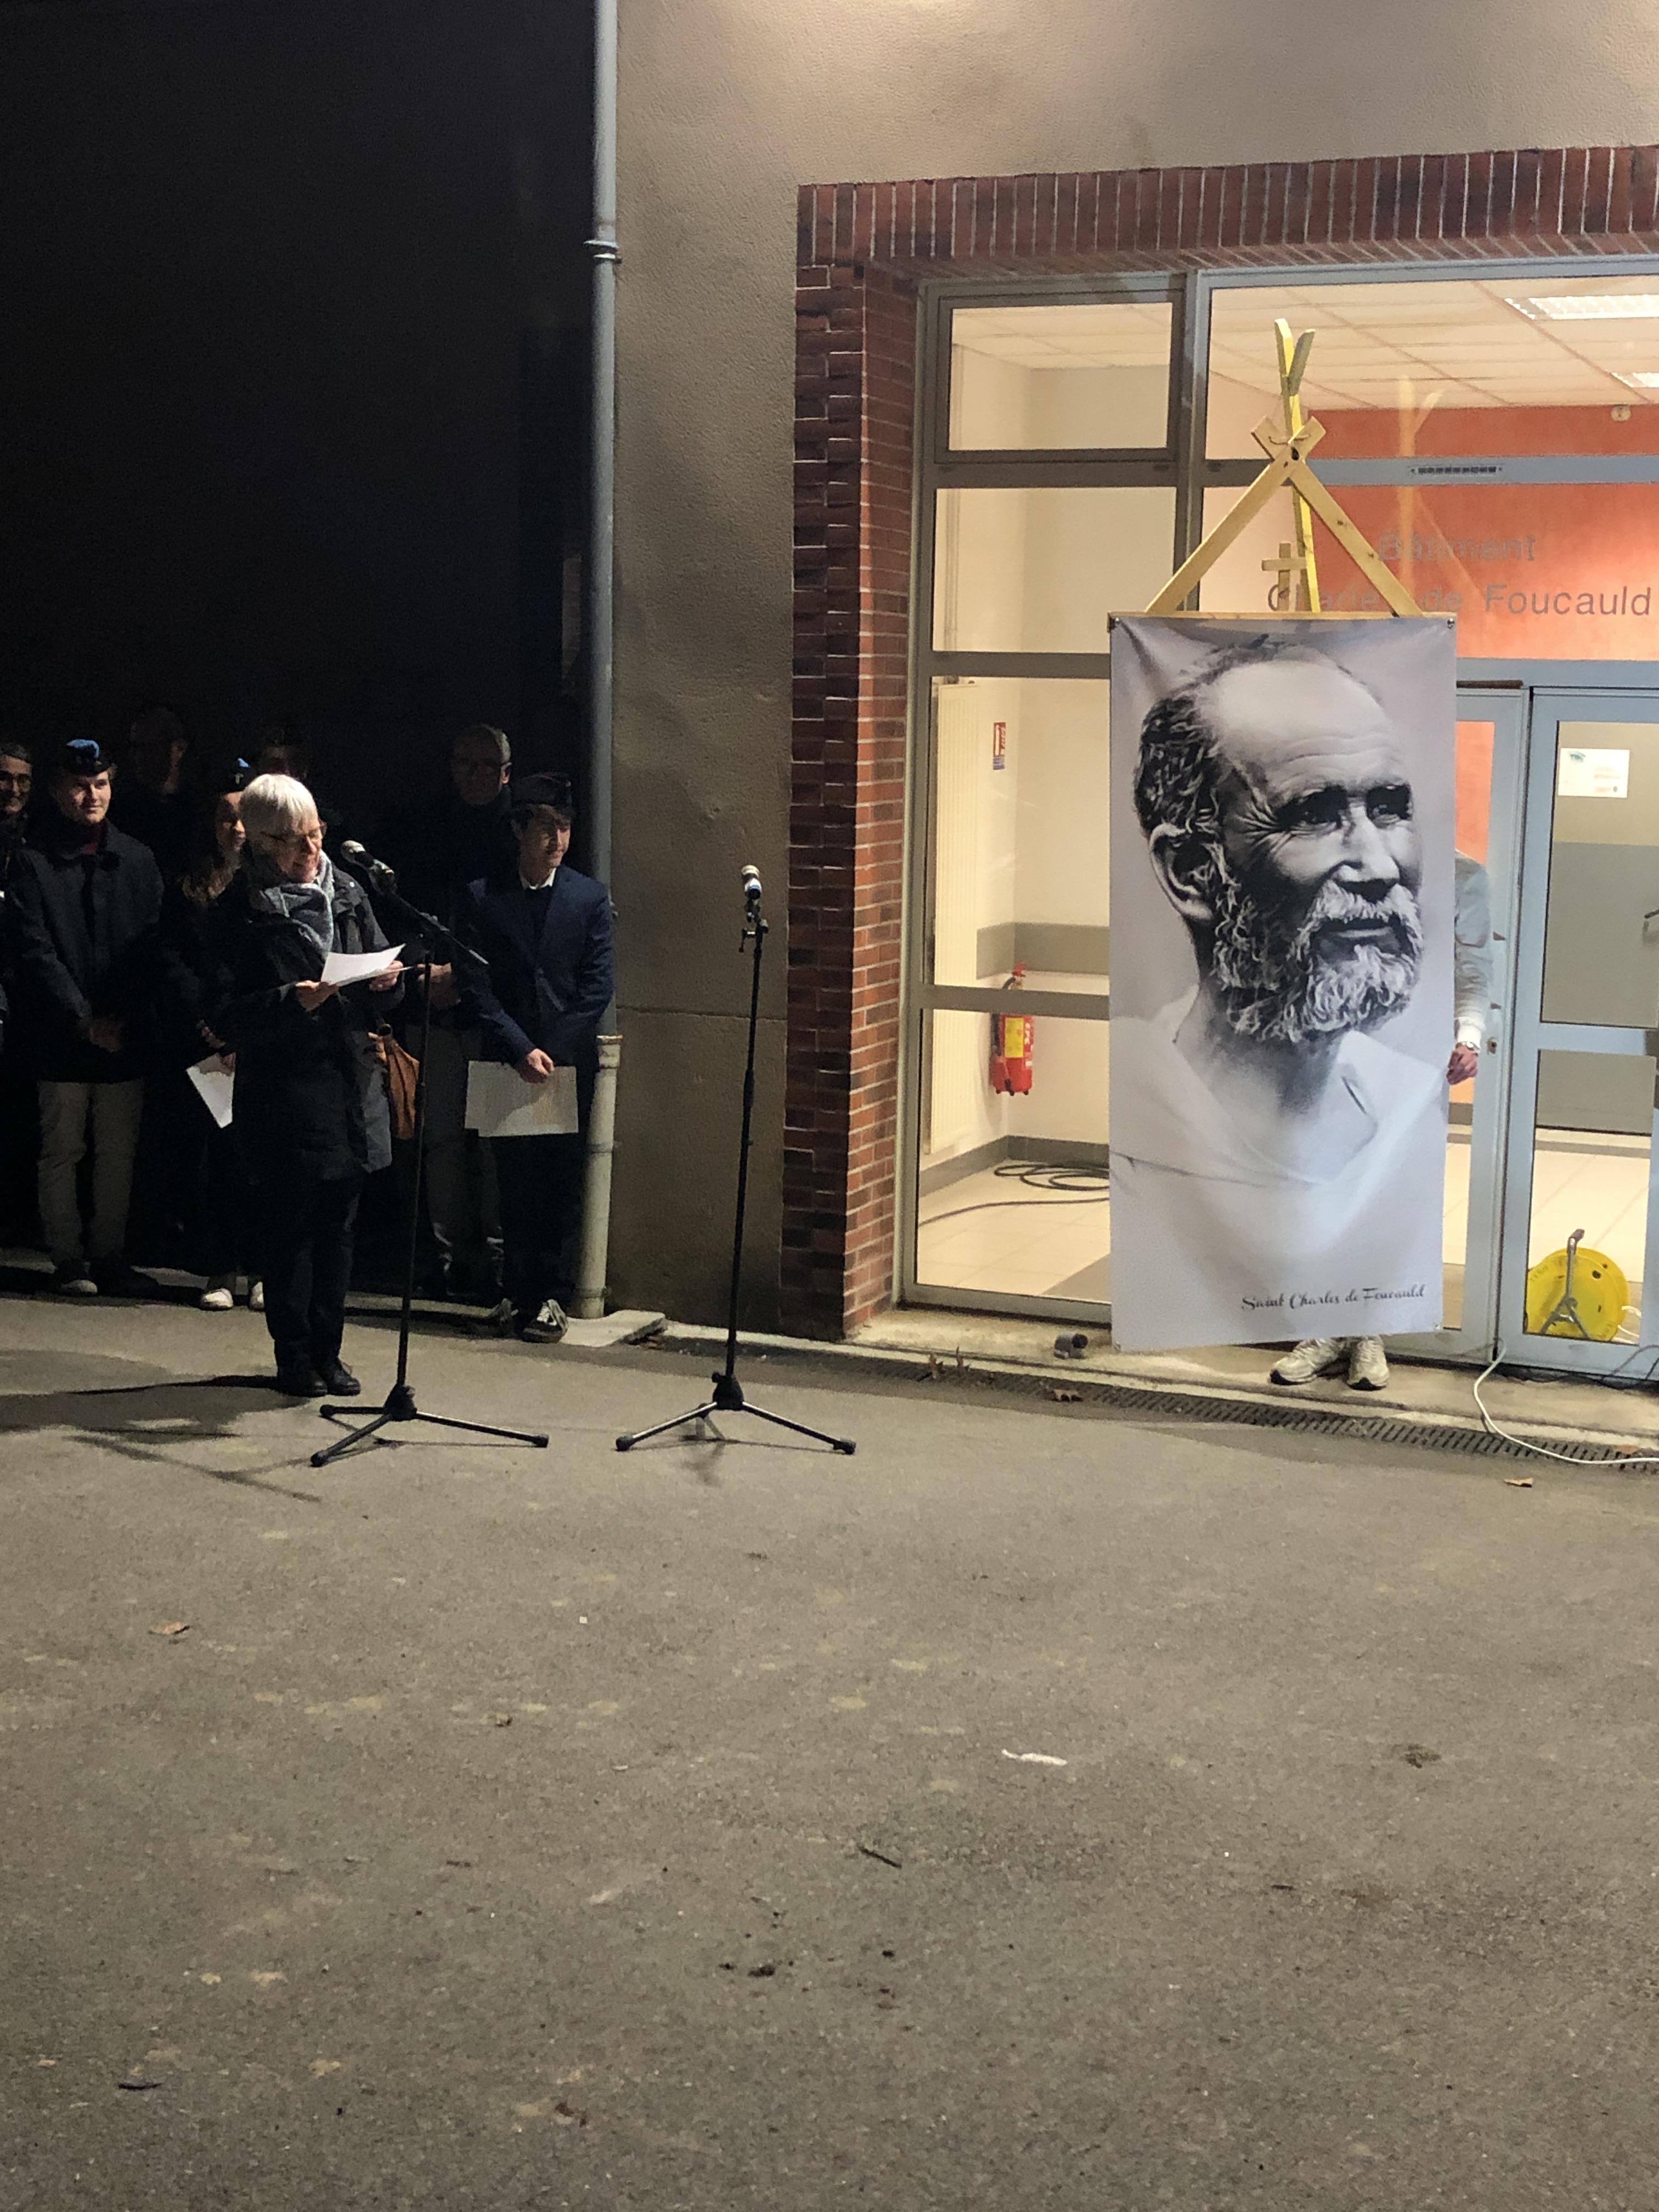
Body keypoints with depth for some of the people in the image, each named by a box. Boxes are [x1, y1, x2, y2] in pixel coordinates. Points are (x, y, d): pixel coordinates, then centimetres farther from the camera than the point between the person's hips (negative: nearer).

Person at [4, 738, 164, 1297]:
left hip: (125, 1036, 3)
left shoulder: (137, 861, 8)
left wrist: (124, 1016, -8)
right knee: (62, 1152, 4)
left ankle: (109, 1257, 16)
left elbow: (151, 946, 3)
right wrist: (84, 1020, -13)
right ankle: (69, 1261, 13)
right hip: (61, 1039, -3)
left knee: (119, 1153, 6)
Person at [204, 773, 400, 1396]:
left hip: (351, 1083, 5)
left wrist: (385, 981, -5)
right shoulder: (239, 913, -5)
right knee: (289, 1227, 1)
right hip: (282, 1093, -5)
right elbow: (224, 1015, -9)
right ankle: (294, 1356, 12)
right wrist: (290, 1002, -23)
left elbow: (380, 965, 18)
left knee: (338, 1226, 10)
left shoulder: (346, 895, 10)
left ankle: (327, 1351, 19)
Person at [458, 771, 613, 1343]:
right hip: (506, 1062, 0)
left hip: (570, 1064, 0)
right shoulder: (482, 898, 2)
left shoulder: (590, 898, 5)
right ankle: (516, 1291, 12)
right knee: (515, 1183, 4)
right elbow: (475, 987, -2)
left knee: (562, 1183, 2)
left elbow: (597, 987, 1)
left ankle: (551, 1296, 8)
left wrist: (552, 1052, -8)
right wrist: (520, 1050, -11)